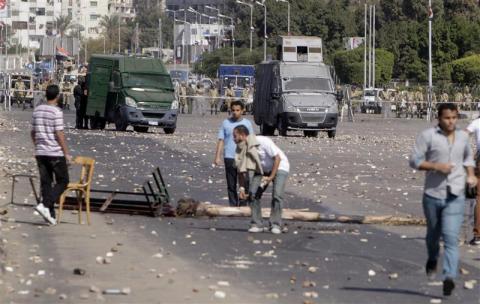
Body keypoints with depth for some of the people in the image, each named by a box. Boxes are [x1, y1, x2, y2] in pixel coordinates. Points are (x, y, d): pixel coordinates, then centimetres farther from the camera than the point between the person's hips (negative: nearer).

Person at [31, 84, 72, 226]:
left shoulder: (37, 110, 7)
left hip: (40, 152, 6)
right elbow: (59, 134, -16)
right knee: (62, 181, 4)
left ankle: (50, 214, 10)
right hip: (55, 153, -6)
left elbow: (33, 132, 13)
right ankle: (45, 205, -13)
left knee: (45, 182, 10)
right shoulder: (56, 112, -14)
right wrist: (66, 153, -10)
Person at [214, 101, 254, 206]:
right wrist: (217, 156, -1)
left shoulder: (247, 123, 7)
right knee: (231, 185, 4)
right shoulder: (226, 123, 5)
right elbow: (221, 140, 6)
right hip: (229, 157, 0)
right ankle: (233, 205, 12)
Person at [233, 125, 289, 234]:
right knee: (252, 193, -9)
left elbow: (277, 158, -25)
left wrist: (271, 177, -27)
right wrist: (241, 188, -15)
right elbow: (241, 170, -5)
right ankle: (256, 224, -3)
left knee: (277, 195, -21)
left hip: (279, 167, -6)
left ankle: (275, 225, -14)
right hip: (262, 170, 6)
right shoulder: (242, 149, -12)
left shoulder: (263, 142, -30)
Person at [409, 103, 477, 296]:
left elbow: (468, 157, 26)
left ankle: (449, 278, -21)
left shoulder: (463, 136, 7)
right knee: (433, 233, 18)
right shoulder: (428, 136, -6)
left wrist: (470, 174, 8)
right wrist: (436, 166, -18)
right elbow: (414, 161, -6)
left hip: (455, 197, 1)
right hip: (433, 194, -1)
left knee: (451, 237, -12)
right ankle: (432, 259, 49)